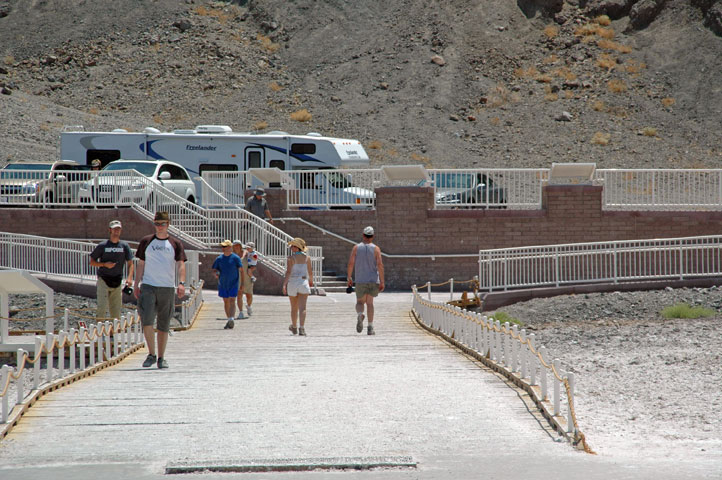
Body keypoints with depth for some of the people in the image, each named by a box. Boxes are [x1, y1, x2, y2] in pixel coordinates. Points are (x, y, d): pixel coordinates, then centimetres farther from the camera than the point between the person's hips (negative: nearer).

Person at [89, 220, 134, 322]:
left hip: (117, 282, 3)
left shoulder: (124, 246, 5)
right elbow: (92, 262, 2)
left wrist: (129, 277, -12)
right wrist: (105, 264, -15)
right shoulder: (102, 246, -1)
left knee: (116, 311, 6)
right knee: (102, 307, -12)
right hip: (103, 280, -3)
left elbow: (130, 263, 4)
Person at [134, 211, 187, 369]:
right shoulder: (146, 241, 10)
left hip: (167, 288, 0)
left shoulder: (175, 244, 8)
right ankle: (151, 354, -6)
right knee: (146, 319, -16)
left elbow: (180, 264, 1)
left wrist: (181, 283, -15)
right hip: (148, 286, 0)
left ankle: (161, 358, 12)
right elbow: (141, 264, 12)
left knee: (164, 325, 4)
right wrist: (136, 284, 5)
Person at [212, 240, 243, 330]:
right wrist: (216, 273, -12)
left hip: (233, 283, -4)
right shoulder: (219, 258, 7)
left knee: (232, 301, -13)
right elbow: (214, 269, 13)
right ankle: (229, 320, 21)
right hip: (223, 284, 4)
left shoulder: (235, 258, -5)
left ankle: (231, 320, -23)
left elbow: (241, 270, -6)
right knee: (226, 302, 11)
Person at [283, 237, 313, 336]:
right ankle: (302, 328, -22)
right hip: (303, 282, 1)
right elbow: (310, 272, 7)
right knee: (302, 307, -7)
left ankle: (294, 327, 32)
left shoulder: (291, 258, -7)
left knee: (294, 308, 15)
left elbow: (288, 272, -16)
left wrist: (284, 284, -18)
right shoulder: (306, 258, 3)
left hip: (292, 283, -1)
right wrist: (311, 281, 26)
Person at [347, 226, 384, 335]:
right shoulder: (376, 249, -2)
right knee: (369, 303, 9)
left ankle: (359, 314, -22)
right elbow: (380, 265, -10)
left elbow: (351, 263, -5)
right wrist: (382, 282, -7)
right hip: (373, 280, 0)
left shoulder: (356, 248, 0)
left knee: (360, 302, 12)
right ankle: (370, 328, 5)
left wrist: (349, 277, 6)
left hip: (360, 281, 0)